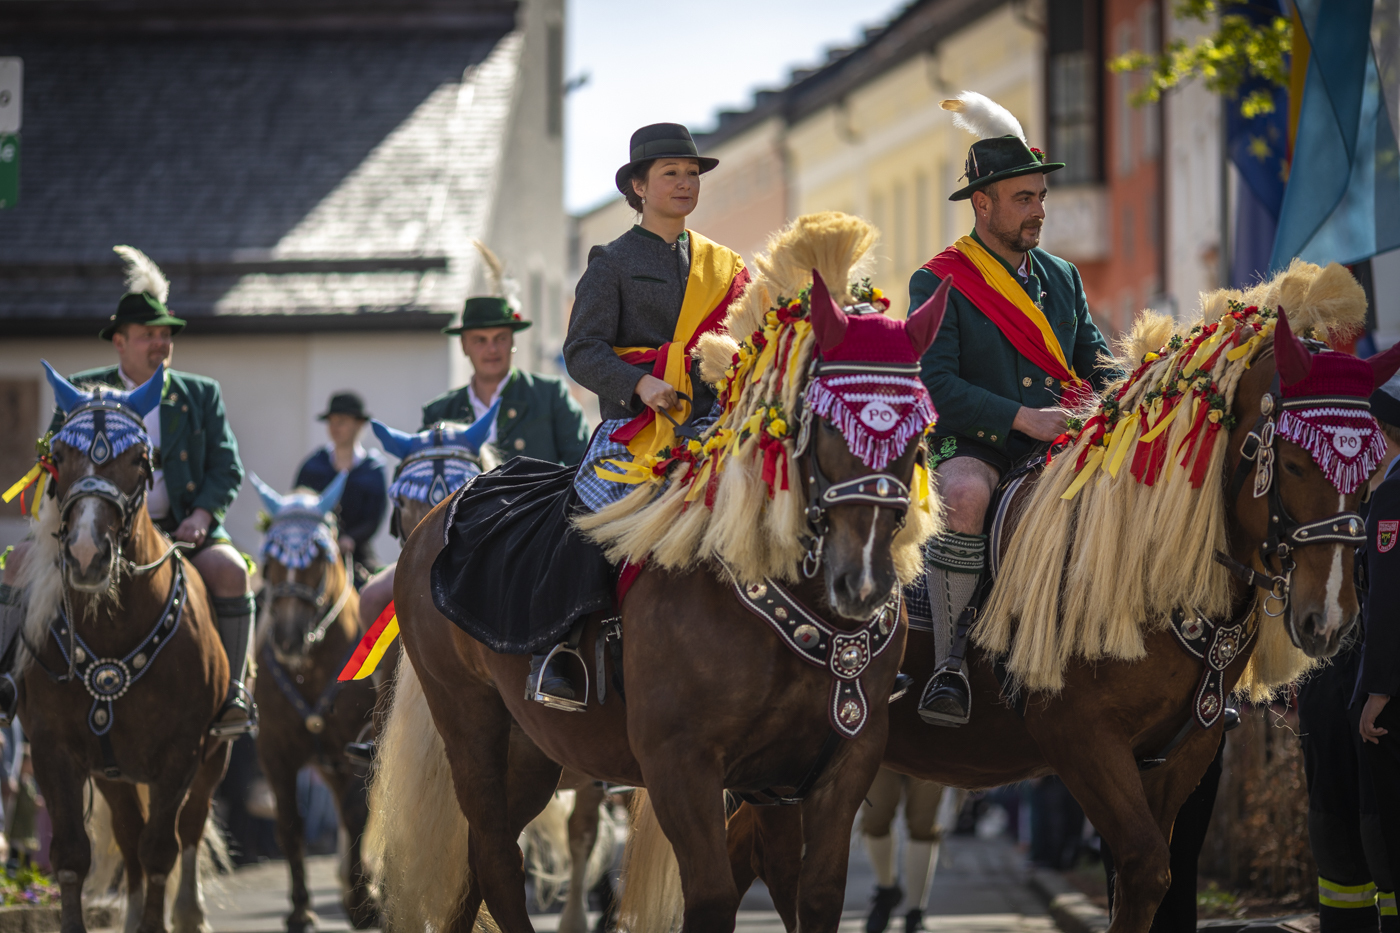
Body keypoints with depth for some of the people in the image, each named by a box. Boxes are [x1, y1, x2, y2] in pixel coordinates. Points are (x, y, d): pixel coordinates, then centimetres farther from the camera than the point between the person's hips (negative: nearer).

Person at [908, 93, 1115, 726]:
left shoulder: (1061, 277, 17)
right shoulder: (939, 283, -1)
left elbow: (1093, 359, 19)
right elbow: (934, 382, -12)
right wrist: (1024, 418, -21)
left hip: (1061, 441, 5)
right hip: (974, 443, -5)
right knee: (964, 494, -39)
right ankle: (950, 662, -30)